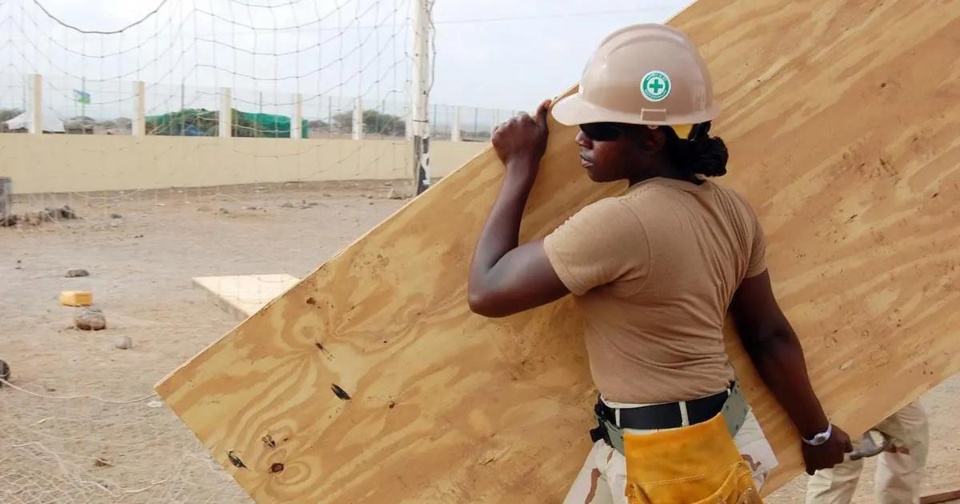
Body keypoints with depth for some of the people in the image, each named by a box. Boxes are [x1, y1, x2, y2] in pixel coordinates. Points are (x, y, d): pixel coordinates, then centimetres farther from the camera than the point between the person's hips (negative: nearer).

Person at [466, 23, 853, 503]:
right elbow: (769, 336, 7)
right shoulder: (731, 209, -1)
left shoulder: (616, 224, -25)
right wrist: (817, 432, 21)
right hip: (726, 439, 8)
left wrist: (521, 167, -7)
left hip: (659, 463, -8)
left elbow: (487, 292, -16)